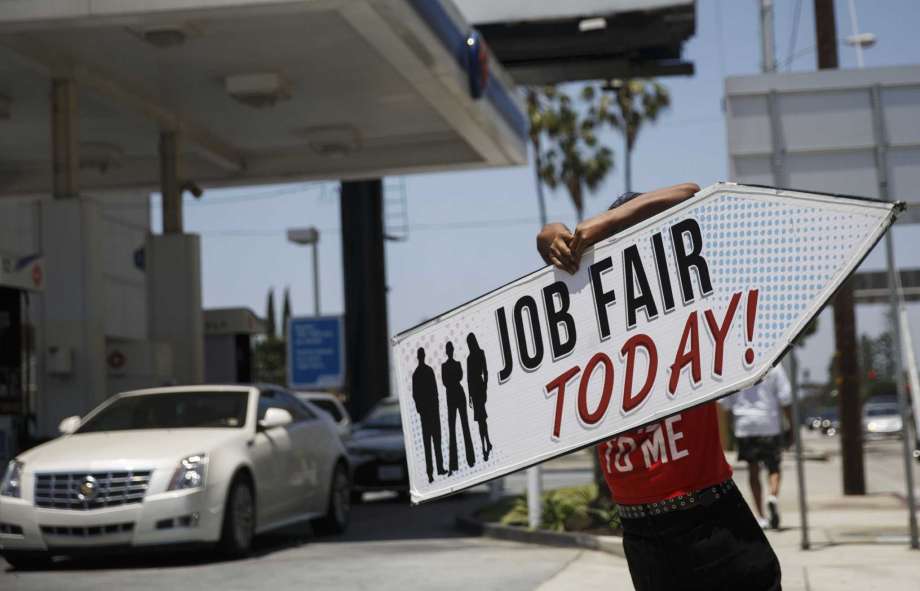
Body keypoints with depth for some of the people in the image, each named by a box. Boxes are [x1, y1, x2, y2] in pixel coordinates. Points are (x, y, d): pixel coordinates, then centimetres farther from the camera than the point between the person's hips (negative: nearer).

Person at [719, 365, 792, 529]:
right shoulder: (773, 367, -3)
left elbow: (724, 402, 1)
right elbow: (785, 399, -3)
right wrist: (792, 425, 4)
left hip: (745, 425, 1)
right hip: (770, 425, -1)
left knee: (753, 471, 10)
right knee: (773, 468, 9)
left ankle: (760, 516, 7)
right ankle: (773, 496, -21)